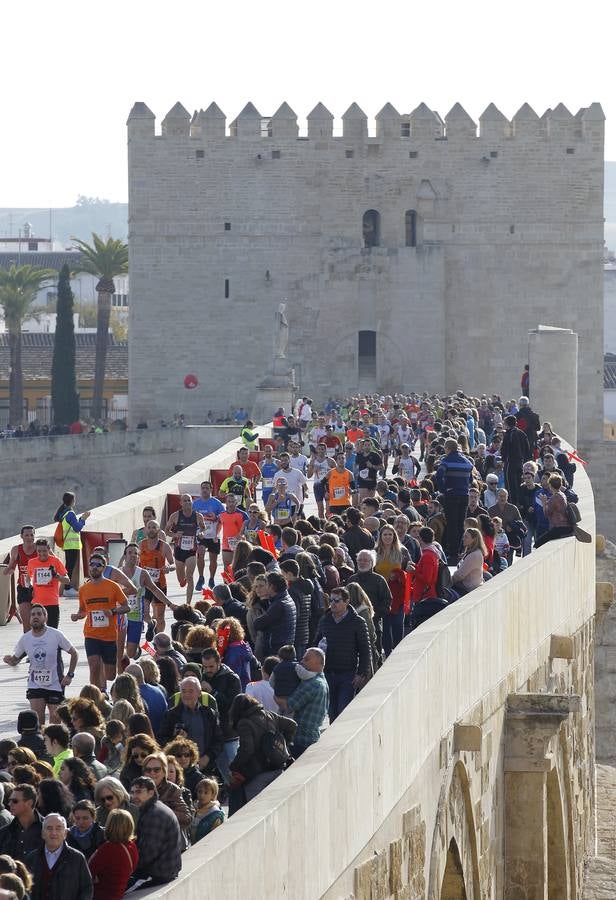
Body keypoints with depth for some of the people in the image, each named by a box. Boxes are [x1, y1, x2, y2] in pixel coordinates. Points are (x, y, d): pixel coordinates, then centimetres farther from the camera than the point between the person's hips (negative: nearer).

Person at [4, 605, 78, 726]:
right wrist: (9, 660, -16)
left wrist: (69, 675, -9)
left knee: (55, 719, 3)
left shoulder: (56, 635, -12)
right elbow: (14, 660, 8)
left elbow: (74, 654, -2)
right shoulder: (25, 639, -3)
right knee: (37, 719, -5)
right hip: (35, 685, 2)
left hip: (55, 685, -2)